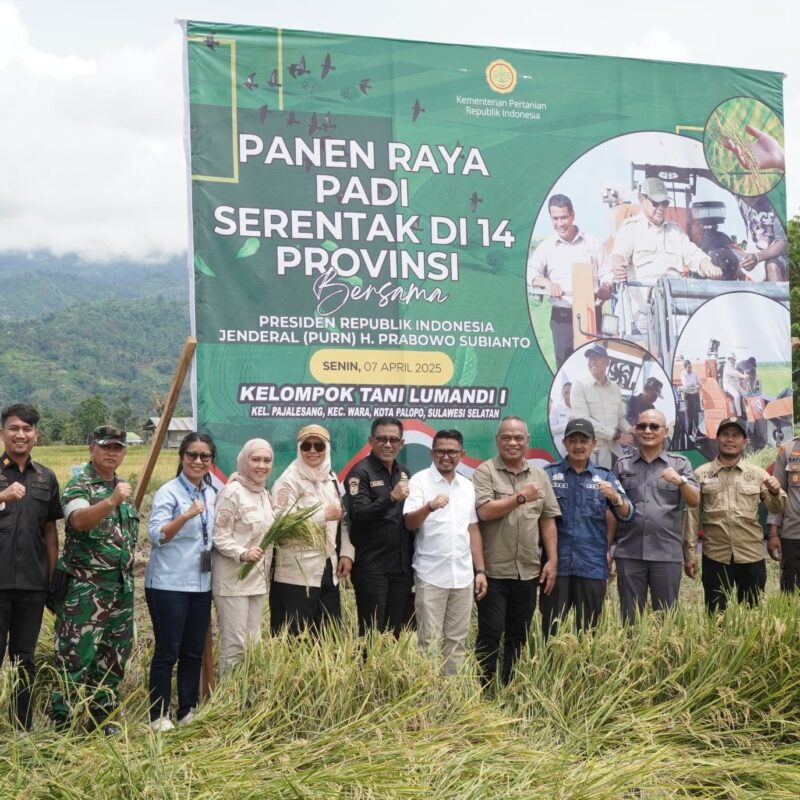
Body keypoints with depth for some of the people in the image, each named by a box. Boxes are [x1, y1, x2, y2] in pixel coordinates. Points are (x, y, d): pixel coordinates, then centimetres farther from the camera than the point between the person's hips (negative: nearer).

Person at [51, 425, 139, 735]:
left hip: (121, 585, 7)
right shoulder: (78, 485, -10)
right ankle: (60, 719, 2)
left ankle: (102, 715, 23)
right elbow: (79, 520, -31)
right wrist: (112, 501, -46)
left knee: (115, 655, 12)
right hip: (85, 586, -7)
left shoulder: (123, 487, 13)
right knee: (76, 655, -7)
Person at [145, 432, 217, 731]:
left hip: (201, 584, 7)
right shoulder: (169, 492, -10)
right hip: (169, 584, -6)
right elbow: (156, 535, -22)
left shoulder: (211, 494, 11)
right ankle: (159, 716, 9)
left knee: (194, 651, 10)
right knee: (167, 652, -2)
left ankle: (188, 711, 22)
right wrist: (186, 516, -34)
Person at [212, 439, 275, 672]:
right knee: (234, 643, -7)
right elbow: (219, 536, -17)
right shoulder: (232, 492, -13)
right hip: (233, 580, -8)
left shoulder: (264, 494, 13)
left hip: (257, 579, 9)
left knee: (253, 642, 13)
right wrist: (243, 554, -30)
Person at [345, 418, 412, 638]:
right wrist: (391, 498, -33)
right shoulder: (361, 473, -7)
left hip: (402, 566, 6)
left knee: (395, 632, 10)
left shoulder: (404, 472, 13)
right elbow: (359, 516, -19)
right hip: (372, 567, -6)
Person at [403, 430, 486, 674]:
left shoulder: (467, 486, 11)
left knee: (457, 640, 9)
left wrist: (480, 570, 10)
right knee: (430, 641, -1)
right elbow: (409, 523, -16)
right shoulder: (420, 481, -4)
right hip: (431, 575, -5)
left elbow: (473, 530, 16)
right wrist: (429, 506, -35)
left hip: (463, 575, 5)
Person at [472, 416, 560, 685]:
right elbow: (484, 511, -16)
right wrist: (521, 497, -11)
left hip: (528, 572, 5)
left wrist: (552, 560, 5)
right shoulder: (485, 472, -3)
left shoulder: (539, 475, 11)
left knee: (519, 637, 10)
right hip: (494, 571, -4)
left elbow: (548, 520, 11)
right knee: (490, 635, -2)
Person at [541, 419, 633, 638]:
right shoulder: (549, 474, 3)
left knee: (589, 630, 8)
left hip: (593, 566, 2)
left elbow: (627, 515, 2)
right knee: (551, 629, 2)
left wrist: (615, 497, -17)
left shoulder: (605, 477, 8)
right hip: (556, 564, -1)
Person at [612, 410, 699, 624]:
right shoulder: (622, 465, 10)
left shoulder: (680, 464, 7)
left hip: (667, 553, -1)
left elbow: (695, 501, -1)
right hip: (629, 553, 1)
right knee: (630, 617, 5)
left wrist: (680, 481, -21)